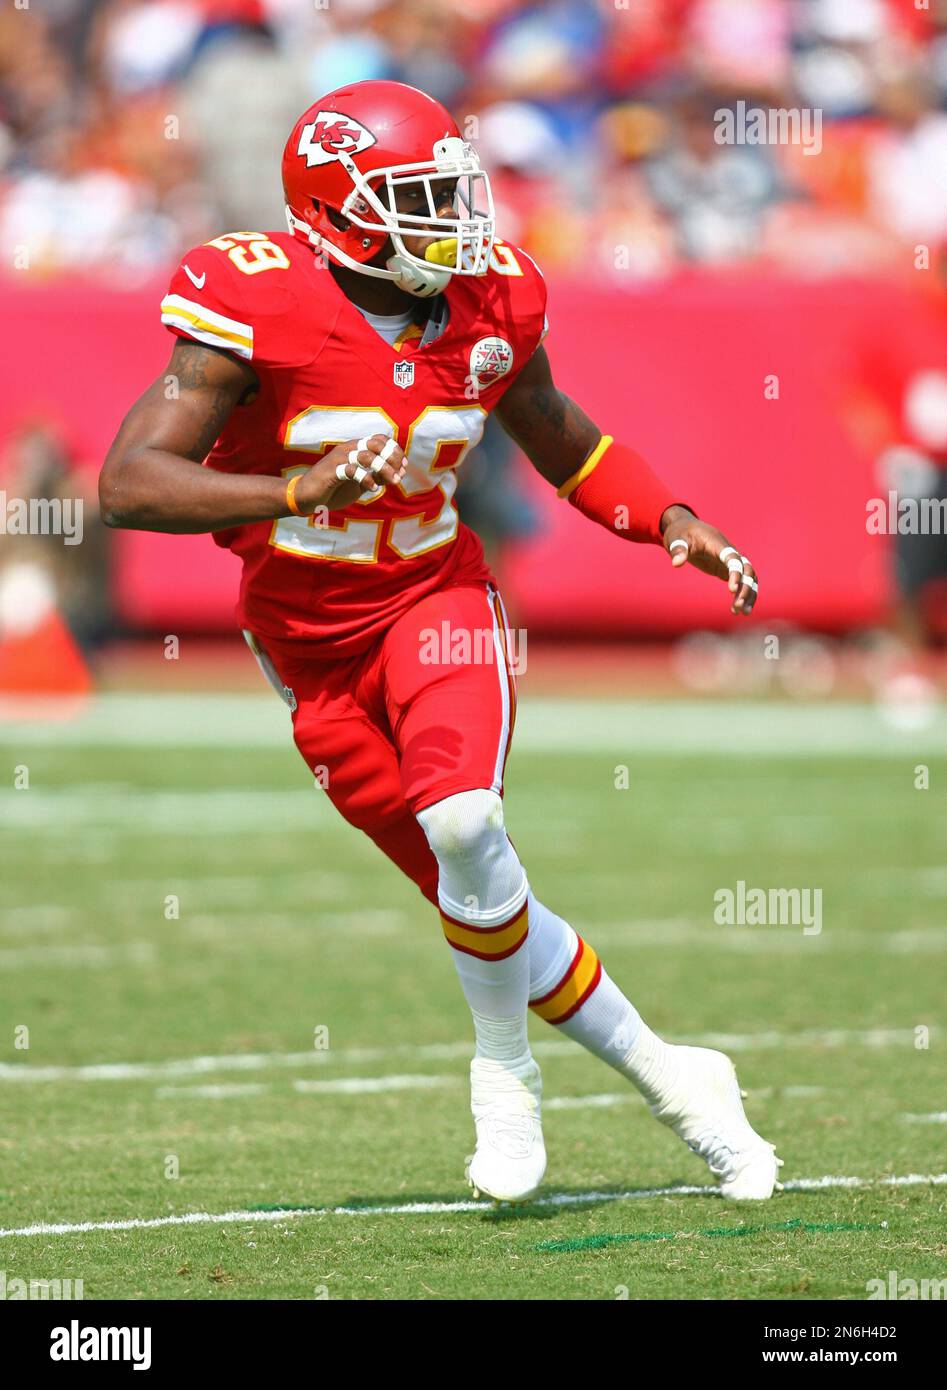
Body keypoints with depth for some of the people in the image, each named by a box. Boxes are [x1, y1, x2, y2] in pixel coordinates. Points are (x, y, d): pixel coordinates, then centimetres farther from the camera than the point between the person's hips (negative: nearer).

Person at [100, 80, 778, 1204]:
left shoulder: (489, 302, -5)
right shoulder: (260, 311, -20)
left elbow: (561, 442, 15)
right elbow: (129, 485, -27)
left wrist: (671, 522, -1)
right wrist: (299, 493, -39)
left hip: (435, 596, 1)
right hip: (312, 641, -1)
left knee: (460, 818, -27)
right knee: (478, 896, 0)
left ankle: (506, 1072, -3)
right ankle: (666, 1078, 16)